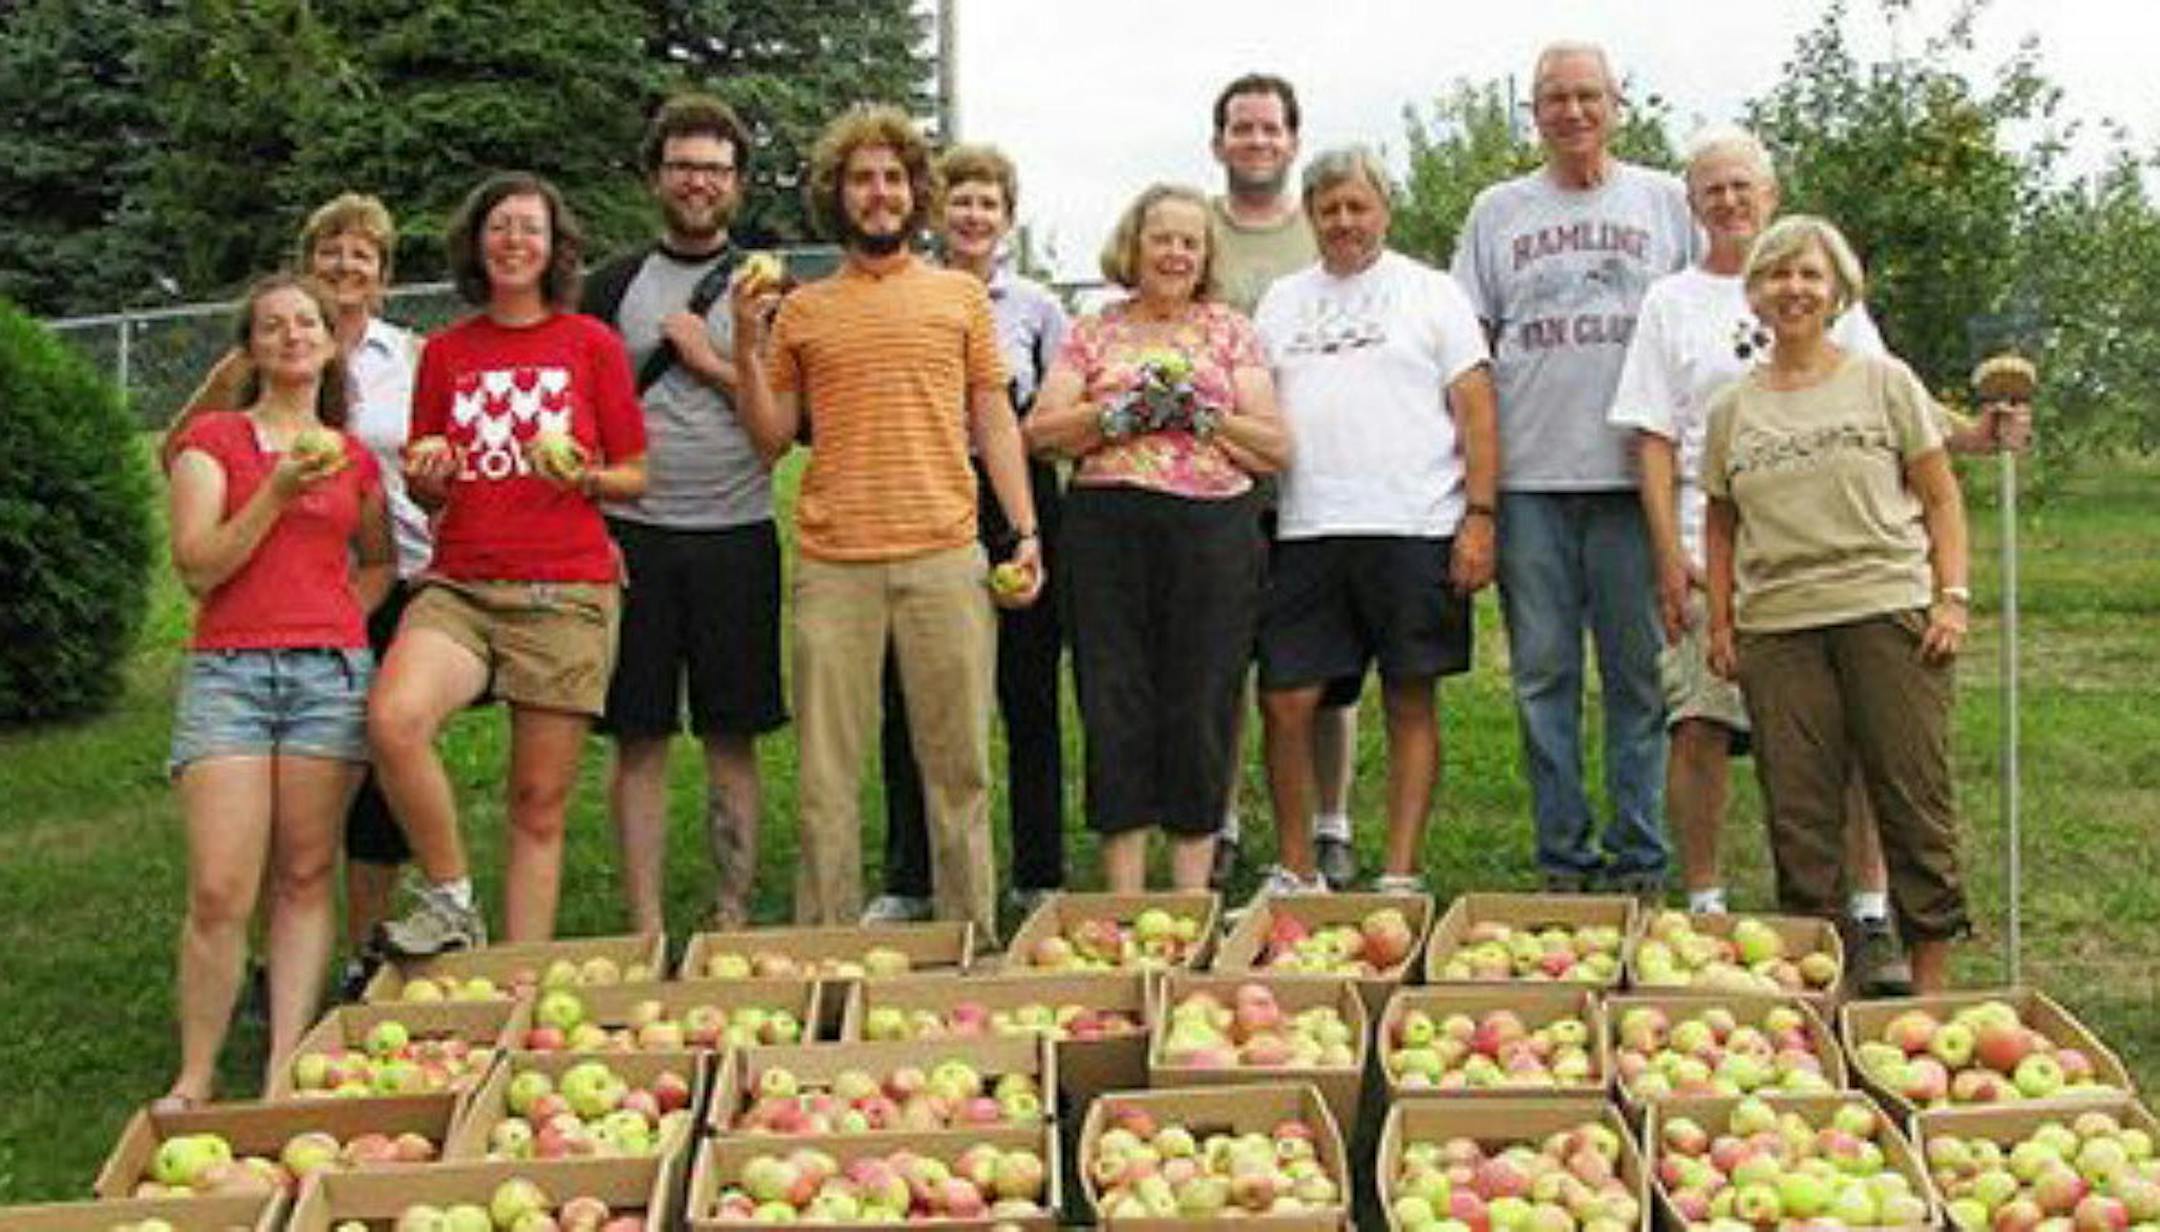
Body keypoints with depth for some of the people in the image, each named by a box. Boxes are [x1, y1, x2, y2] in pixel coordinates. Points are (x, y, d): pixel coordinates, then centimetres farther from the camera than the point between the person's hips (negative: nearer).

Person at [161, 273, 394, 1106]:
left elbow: (379, 559, 26)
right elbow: (197, 567, -3)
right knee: (219, 892, -9)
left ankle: (285, 1069, 7)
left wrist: (347, 615, 7)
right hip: (228, 669, -3)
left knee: (306, 877, 2)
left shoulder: (352, 456, 15)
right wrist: (278, 491, -13)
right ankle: (195, 1079, 2)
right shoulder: (212, 438, 6)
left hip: (331, 670, 3)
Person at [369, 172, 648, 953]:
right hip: (459, 585, 2)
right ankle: (452, 905, -7)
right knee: (393, 718, -27)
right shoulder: (445, 351, 13)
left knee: (540, 803, 0)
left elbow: (635, 477, 9)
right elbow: (425, 490, 18)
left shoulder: (591, 344, 6)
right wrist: (427, 478, -5)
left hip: (564, 592, -1)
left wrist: (585, 478, -12)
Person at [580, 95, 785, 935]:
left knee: (732, 737, 4)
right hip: (631, 536, 0)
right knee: (640, 739, 2)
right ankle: (646, 928, 9)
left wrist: (715, 366, -6)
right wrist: (588, 526, -4)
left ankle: (732, 915, 13)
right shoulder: (612, 288, 9)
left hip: (736, 536, 0)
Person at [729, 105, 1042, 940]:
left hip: (946, 557, 0)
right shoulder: (801, 310, 11)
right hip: (833, 564, 0)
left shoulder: (960, 294, 11)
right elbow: (772, 436, 11)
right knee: (826, 771, 3)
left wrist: (1025, 532, 3)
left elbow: (994, 419, 11)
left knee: (958, 762, 5)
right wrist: (745, 345, -3)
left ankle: (972, 936, 14)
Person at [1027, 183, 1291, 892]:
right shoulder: (1093, 334, 13)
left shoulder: (1230, 331, 12)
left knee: (1201, 707, 0)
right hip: (1107, 533, 1)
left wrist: (1200, 413, -7)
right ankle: (1124, 899, 7)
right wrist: (1124, 411, -8)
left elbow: (1275, 447, 6)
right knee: (1115, 706, -1)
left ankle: (1193, 897, 10)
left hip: (1212, 533, 0)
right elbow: (1041, 432, 4)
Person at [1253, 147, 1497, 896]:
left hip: (1414, 529, -3)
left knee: (1411, 702, 2)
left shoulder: (1431, 293, 7)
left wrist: (1479, 518, -8)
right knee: (1286, 702, 1)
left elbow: (1476, 411, 2)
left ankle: (1401, 876, 9)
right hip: (1305, 530, 3)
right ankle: (1296, 869, 14)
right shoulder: (1281, 301, 17)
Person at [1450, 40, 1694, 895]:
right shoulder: (1498, 212, 12)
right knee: (1543, 673, 4)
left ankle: (1639, 858, 10)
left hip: (1634, 472, -1)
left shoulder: (1664, 202, 10)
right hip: (1529, 473, 1)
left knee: (1639, 673, 2)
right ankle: (1562, 858, 13)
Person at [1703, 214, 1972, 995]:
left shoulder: (1884, 382, 6)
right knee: (1797, 810, 2)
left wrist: (1952, 596, -4)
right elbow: (1721, 522, 18)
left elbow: (1941, 498, 6)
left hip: (1889, 612, -2)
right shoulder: (1732, 410, 11)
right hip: (1777, 628, 2)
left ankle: (1931, 972, 8)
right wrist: (1721, 620, 10)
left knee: (1914, 796, 0)